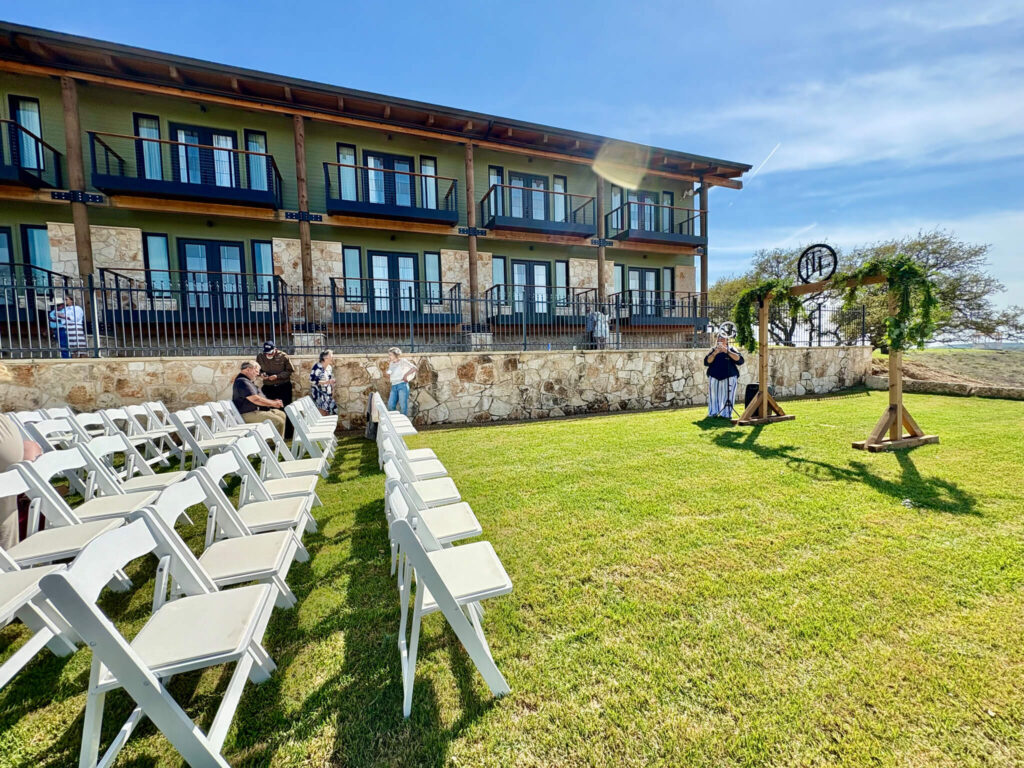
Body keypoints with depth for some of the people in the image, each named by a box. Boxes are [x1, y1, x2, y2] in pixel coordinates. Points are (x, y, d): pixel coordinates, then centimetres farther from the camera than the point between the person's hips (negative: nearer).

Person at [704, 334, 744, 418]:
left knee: (727, 397, -8)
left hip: (729, 378, -1)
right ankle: (713, 413, 0)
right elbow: (706, 362, 1)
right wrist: (715, 353, -12)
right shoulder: (713, 350, 15)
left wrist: (727, 351, -13)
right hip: (714, 378, 1)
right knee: (713, 396, -4)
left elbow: (740, 360, -6)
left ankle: (726, 414, -5)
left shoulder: (731, 350, 11)